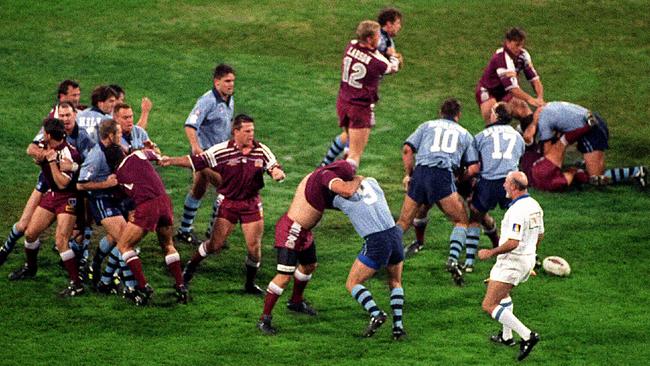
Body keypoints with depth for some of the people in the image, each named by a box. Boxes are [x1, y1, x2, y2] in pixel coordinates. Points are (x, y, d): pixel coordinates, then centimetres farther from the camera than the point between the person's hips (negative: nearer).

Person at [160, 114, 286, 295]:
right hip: (228, 202, -2)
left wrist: (278, 173, -24)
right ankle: (191, 266, 24)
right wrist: (171, 161, -17)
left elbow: (275, 168, 1)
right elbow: (195, 161, -9)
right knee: (215, 244, -1)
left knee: (254, 247, -1)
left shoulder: (261, 150, -5)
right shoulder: (222, 151, -11)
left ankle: (250, 283, 20)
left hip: (251, 203, 2)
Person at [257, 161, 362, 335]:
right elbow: (347, 190, -39)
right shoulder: (326, 175, -25)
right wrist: (358, 180, -17)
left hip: (303, 231, 10)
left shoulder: (319, 175, 3)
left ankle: (296, 301, 52)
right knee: (284, 276, -13)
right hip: (290, 231, -10)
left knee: (309, 265, 30)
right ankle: (265, 318, -5)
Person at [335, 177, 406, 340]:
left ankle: (376, 314, -12)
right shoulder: (371, 182, 18)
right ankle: (398, 326, 9)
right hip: (394, 234, 4)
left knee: (352, 284, 11)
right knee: (395, 283, 25)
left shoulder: (340, 199, 9)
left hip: (375, 241, -4)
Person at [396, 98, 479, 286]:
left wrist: (409, 174, 20)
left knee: (403, 223, 12)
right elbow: (473, 168, 12)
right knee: (461, 221, 11)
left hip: (420, 172, 2)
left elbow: (407, 150, 10)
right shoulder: (464, 134, 22)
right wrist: (460, 181, 27)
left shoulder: (427, 125, 23)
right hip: (444, 175, -2)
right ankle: (453, 260, -8)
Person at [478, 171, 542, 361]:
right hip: (528, 259, 10)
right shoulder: (534, 206, 5)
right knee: (503, 292, 34)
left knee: (489, 306, -9)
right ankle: (506, 336, 40)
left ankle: (527, 335, -18)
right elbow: (540, 235, 16)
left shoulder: (517, 211, -25)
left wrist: (491, 252, -18)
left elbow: (513, 243, -30)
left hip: (512, 262, -10)